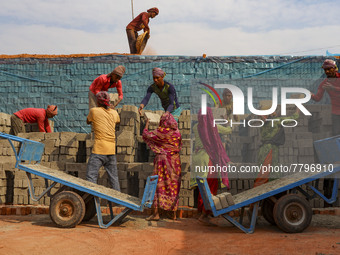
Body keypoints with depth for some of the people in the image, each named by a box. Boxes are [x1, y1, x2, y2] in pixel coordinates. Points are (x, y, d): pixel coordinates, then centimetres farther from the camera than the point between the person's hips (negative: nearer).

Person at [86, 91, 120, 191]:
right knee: (114, 178, 12)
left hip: (99, 150, -5)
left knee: (91, 176, -6)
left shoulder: (94, 111, -1)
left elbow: (88, 122, 17)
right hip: (111, 151, 5)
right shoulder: (114, 113, 11)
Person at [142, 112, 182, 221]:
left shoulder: (161, 131, -12)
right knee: (174, 187, 11)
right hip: (175, 161, 5)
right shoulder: (177, 132, 4)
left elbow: (146, 135, -1)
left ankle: (155, 213, 1)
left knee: (158, 186, 2)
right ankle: (173, 214, 16)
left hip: (163, 160, -5)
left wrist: (146, 124, 15)